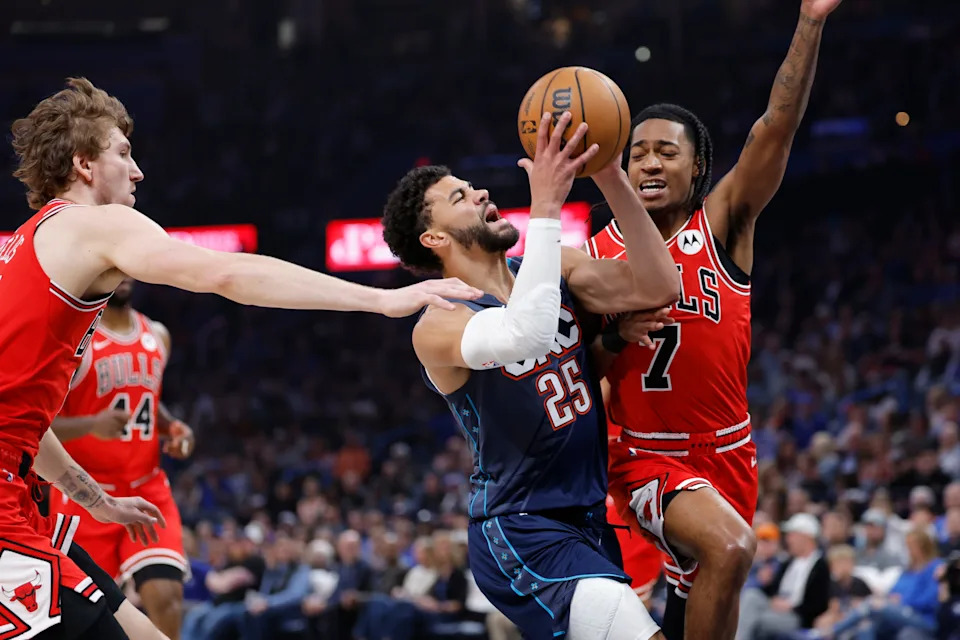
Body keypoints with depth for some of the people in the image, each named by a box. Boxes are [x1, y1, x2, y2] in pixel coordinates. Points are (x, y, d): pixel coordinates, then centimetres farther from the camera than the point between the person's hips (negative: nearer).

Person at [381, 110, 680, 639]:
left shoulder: (550, 270, 6)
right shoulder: (438, 327, -15)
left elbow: (656, 288, -7)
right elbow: (525, 335, -37)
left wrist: (610, 177, -17)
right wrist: (546, 206, -35)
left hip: (587, 519, 8)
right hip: (521, 535, -8)